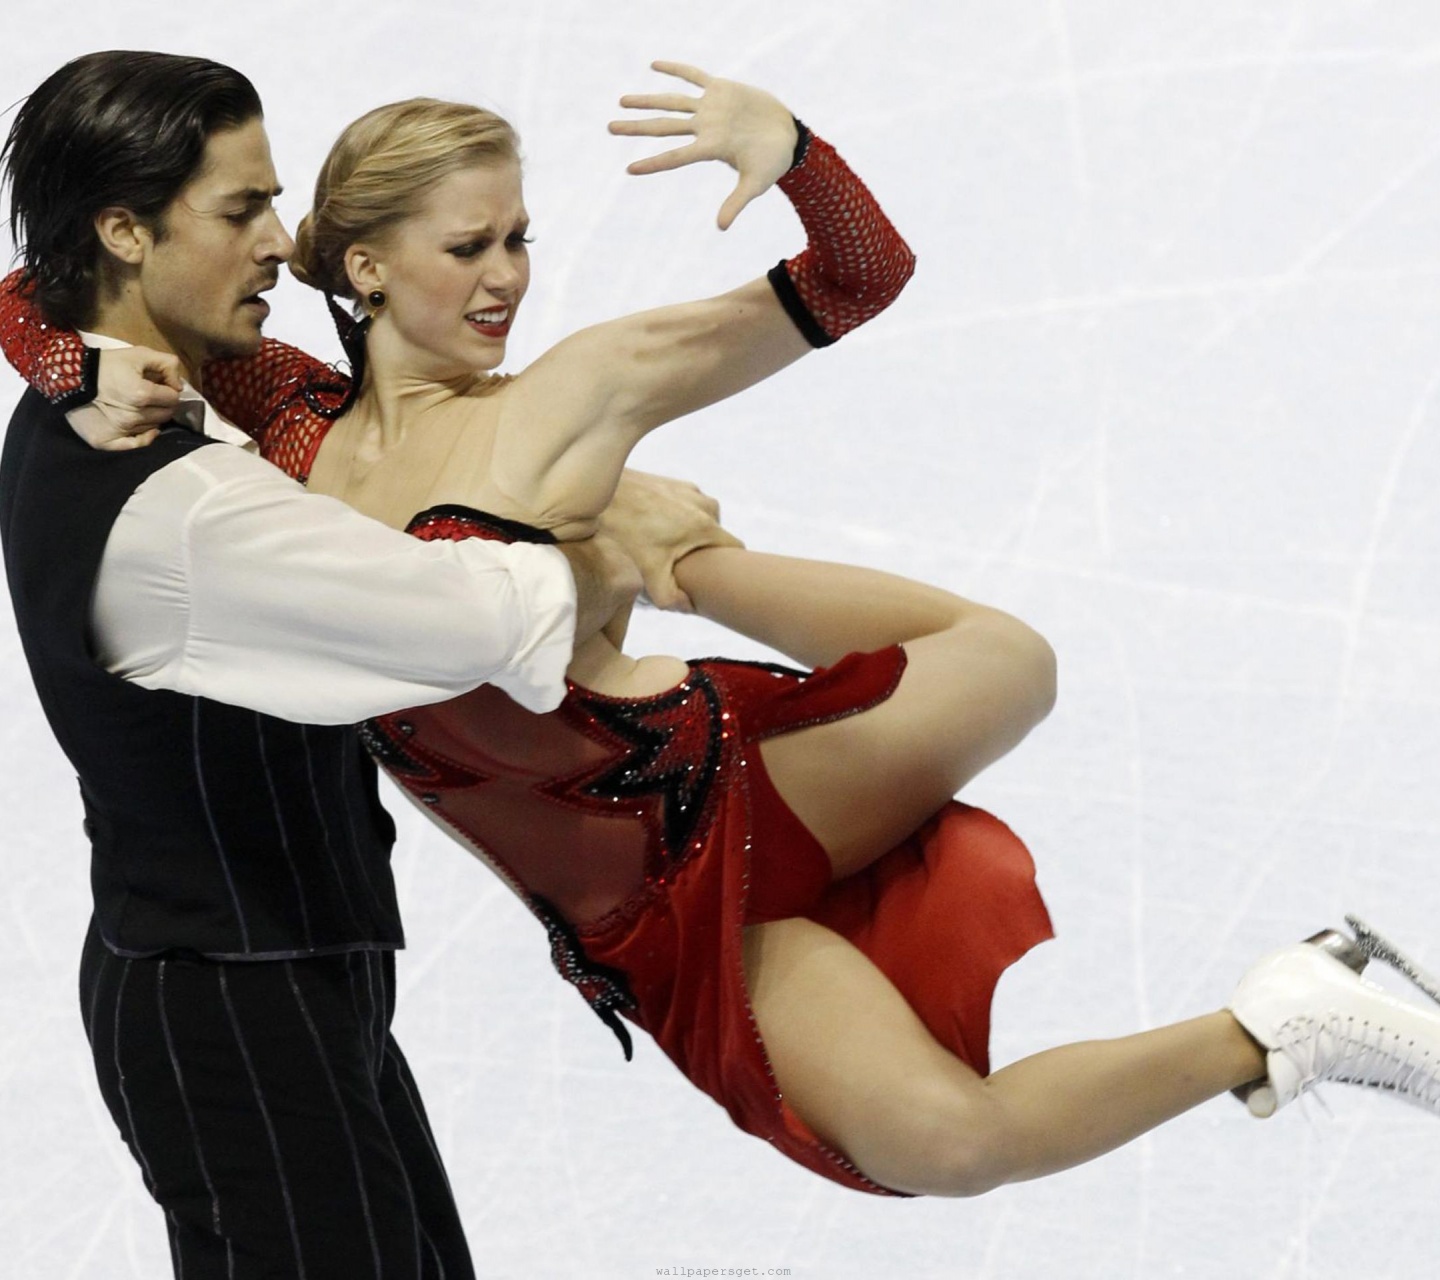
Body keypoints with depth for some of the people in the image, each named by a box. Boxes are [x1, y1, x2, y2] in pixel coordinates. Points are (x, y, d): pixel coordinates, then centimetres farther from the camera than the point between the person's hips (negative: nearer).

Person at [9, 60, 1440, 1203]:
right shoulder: (290, 423, 2)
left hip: (729, 785, -1)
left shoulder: (574, 394, -5)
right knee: (946, 1142, -20)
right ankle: (1269, 1030, -3)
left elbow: (858, 278, -6)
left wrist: (786, 150, -26)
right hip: (645, 916, 2)